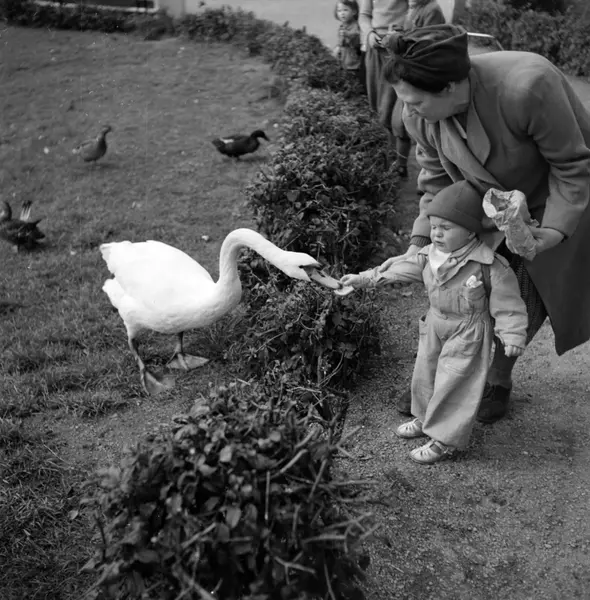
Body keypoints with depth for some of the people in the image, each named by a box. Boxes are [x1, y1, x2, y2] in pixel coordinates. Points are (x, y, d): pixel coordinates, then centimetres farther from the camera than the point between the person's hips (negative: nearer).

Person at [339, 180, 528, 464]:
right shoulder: (428, 256, -5)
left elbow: (507, 302, -17)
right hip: (435, 325, 7)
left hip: (468, 333, -7)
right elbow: (397, 269, 5)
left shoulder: (489, 265, -22)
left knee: (453, 383, -1)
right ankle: (426, 418, 41)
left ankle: (445, 439, 12)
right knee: (425, 374, 19)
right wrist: (364, 278, 4)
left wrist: (512, 336, -20)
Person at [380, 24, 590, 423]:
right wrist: (421, 240, -17)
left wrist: (557, 229, -31)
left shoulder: (527, 88, -40)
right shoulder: (420, 115, -22)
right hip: (490, 203, 4)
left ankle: (500, 379, 31)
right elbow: (438, 180, -7)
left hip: (556, 199, -4)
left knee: (527, 300, 6)